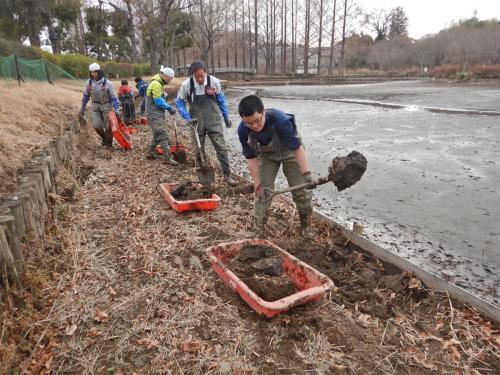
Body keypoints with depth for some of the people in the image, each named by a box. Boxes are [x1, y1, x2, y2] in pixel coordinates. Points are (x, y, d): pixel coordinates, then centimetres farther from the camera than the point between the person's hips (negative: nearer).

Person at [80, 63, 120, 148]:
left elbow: (113, 96, -10)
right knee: (97, 126, -7)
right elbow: (86, 95, 9)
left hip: (106, 106, -3)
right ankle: (104, 138, 22)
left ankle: (109, 143, 17)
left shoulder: (107, 83, -13)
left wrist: (117, 109, -18)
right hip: (95, 107, 3)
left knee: (108, 127, 0)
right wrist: (82, 108, 14)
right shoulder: (89, 82, -2)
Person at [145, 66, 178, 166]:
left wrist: (169, 108, 7)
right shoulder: (156, 84, -17)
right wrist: (170, 108, -12)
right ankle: (168, 158, -10)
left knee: (157, 135, 17)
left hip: (157, 113, 10)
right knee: (163, 135, -11)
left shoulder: (159, 83, 15)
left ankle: (150, 153, 27)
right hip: (154, 114, -10)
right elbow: (158, 102, -21)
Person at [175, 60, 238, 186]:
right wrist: (187, 116, -10)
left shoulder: (214, 82, -9)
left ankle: (227, 175, 8)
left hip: (213, 121, -1)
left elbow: (221, 100, 5)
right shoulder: (186, 85, -10)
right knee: (199, 151, 10)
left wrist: (226, 117, 11)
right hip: (197, 123, 1)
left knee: (221, 148, -2)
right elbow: (179, 101, 4)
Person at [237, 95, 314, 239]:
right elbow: (251, 157, -16)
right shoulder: (243, 130, -28)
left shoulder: (280, 119, -40)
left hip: (290, 151, -2)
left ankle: (306, 224, 19)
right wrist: (257, 182, -15)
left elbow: (297, 148, -32)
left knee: (302, 190, -3)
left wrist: (306, 174, -32)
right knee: (263, 191, -5)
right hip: (266, 155, 2)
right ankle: (259, 228, 9)